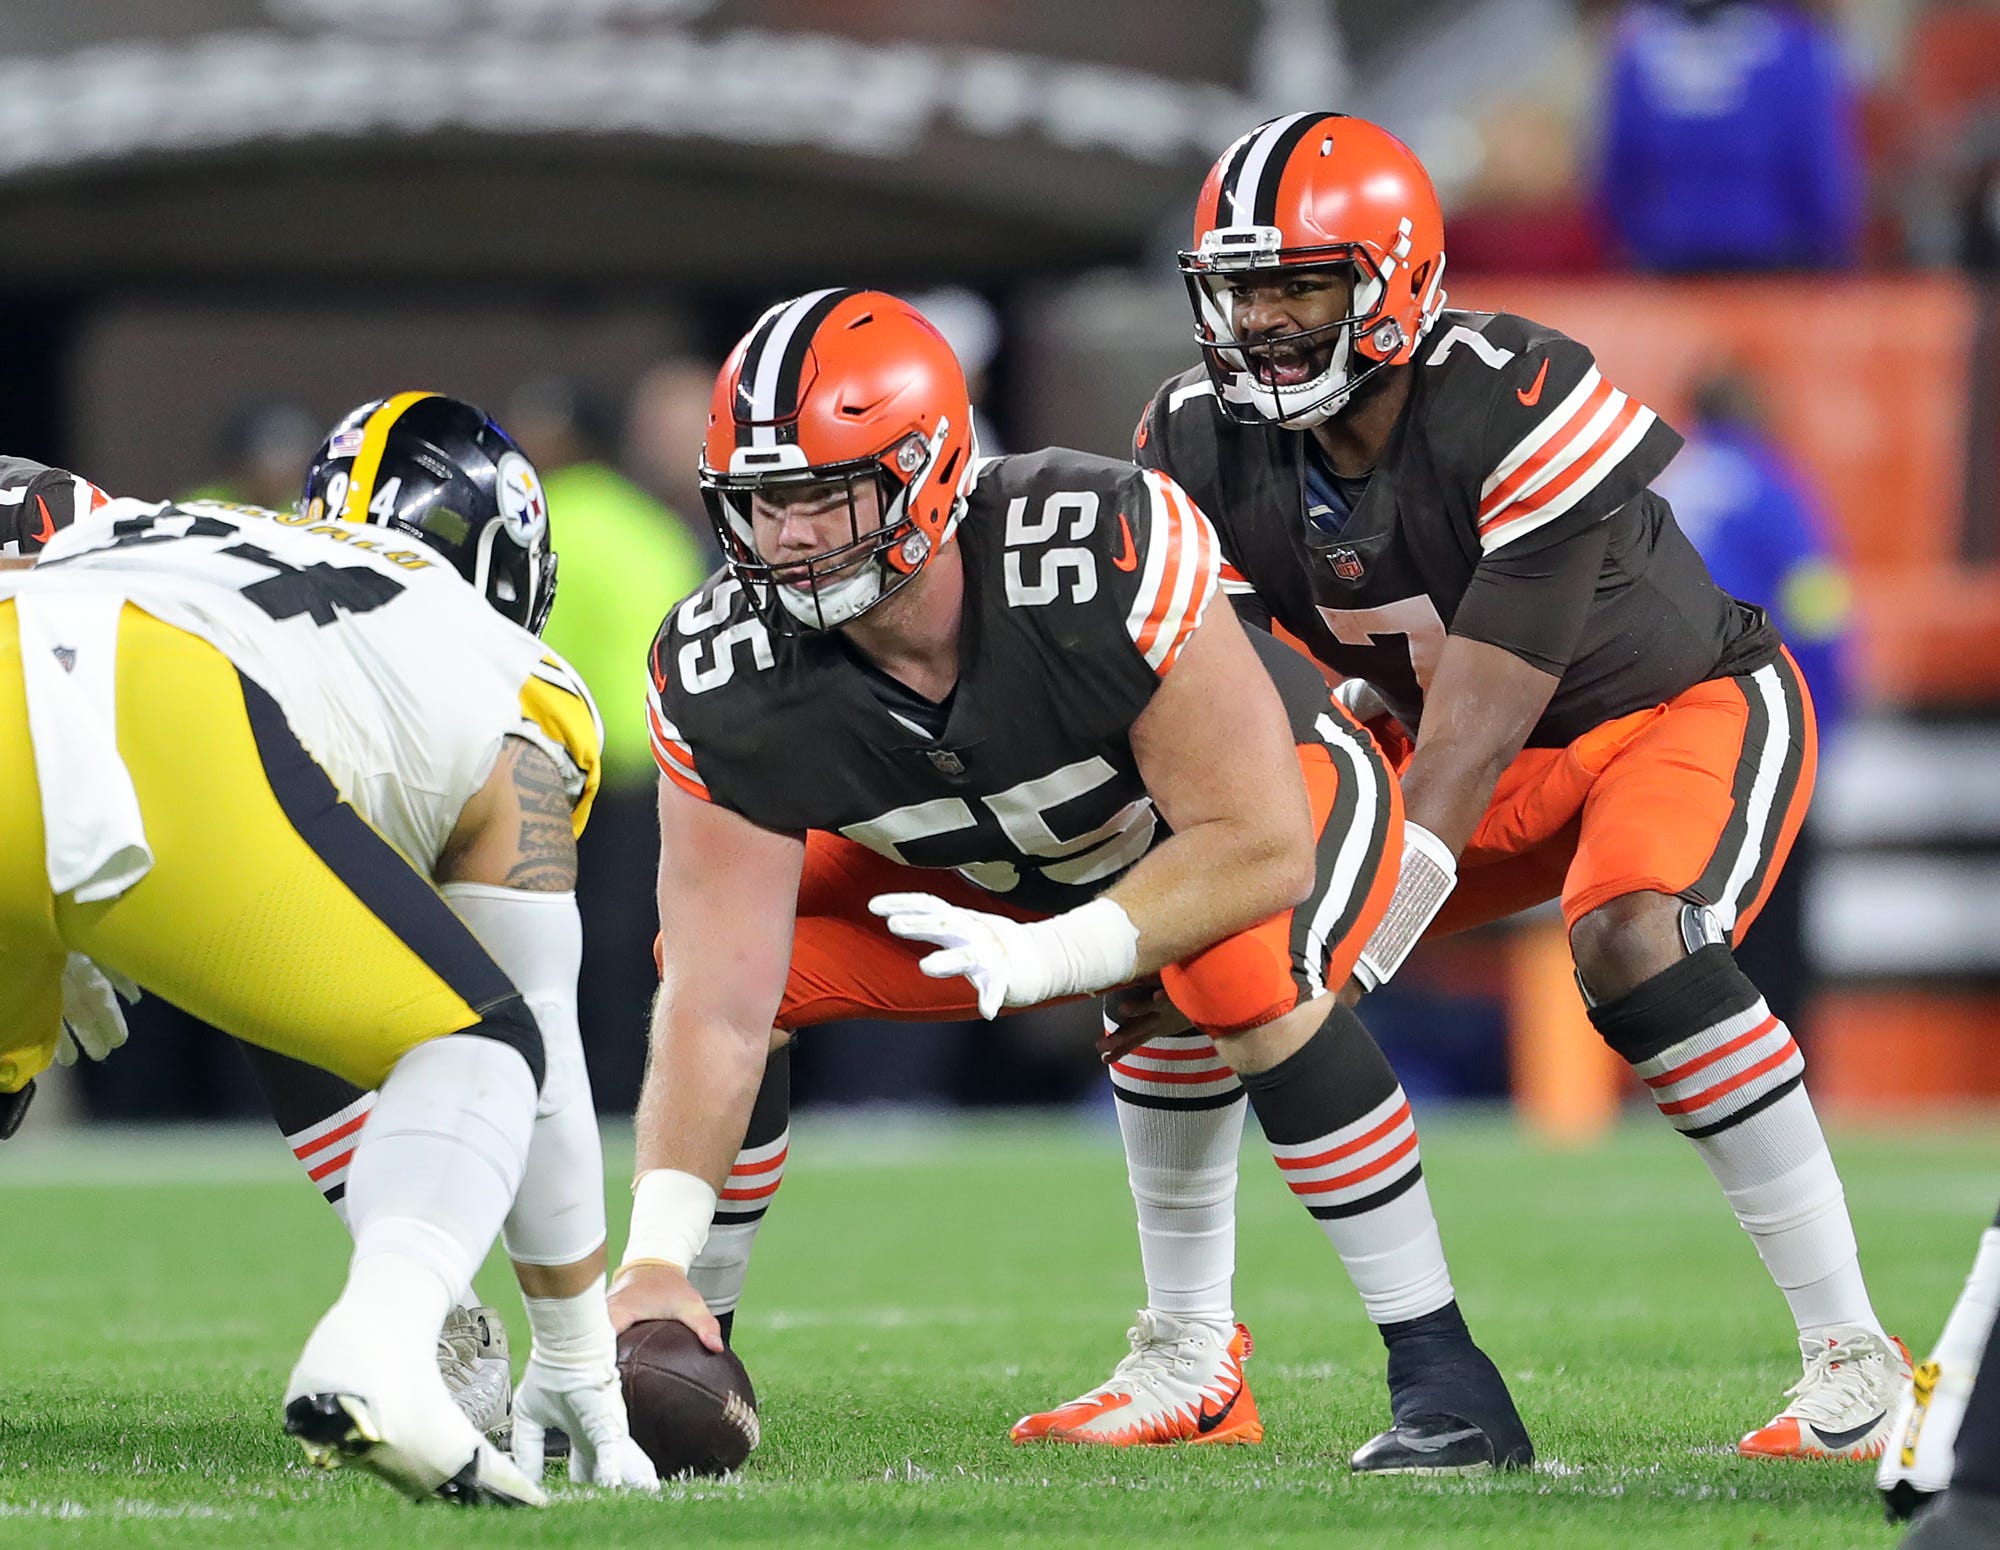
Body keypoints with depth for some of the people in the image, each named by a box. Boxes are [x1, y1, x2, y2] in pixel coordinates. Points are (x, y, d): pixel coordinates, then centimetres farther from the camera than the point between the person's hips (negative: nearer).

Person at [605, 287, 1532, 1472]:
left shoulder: (1107, 554, -41)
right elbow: (719, 1005, -28)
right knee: (707, 955, -10)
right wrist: (657, 1262, -38)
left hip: (1274, 791, -5)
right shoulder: (728, 677, -28)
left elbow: (1258, 845, -34)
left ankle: (1446, 1379, -26)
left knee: (1244, 973, -36)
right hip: (1001, 868, 5)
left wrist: (1048, 955, -44)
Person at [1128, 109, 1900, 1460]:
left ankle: (1854, 1356, -28)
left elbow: (1469, 737, -34)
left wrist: (1337, 978, -39)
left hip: (1691, 708, -6)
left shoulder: (1517, 409, -33)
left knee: (1631, 941, -36)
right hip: (1488, 755, 7)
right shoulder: (1205, 446, -13)